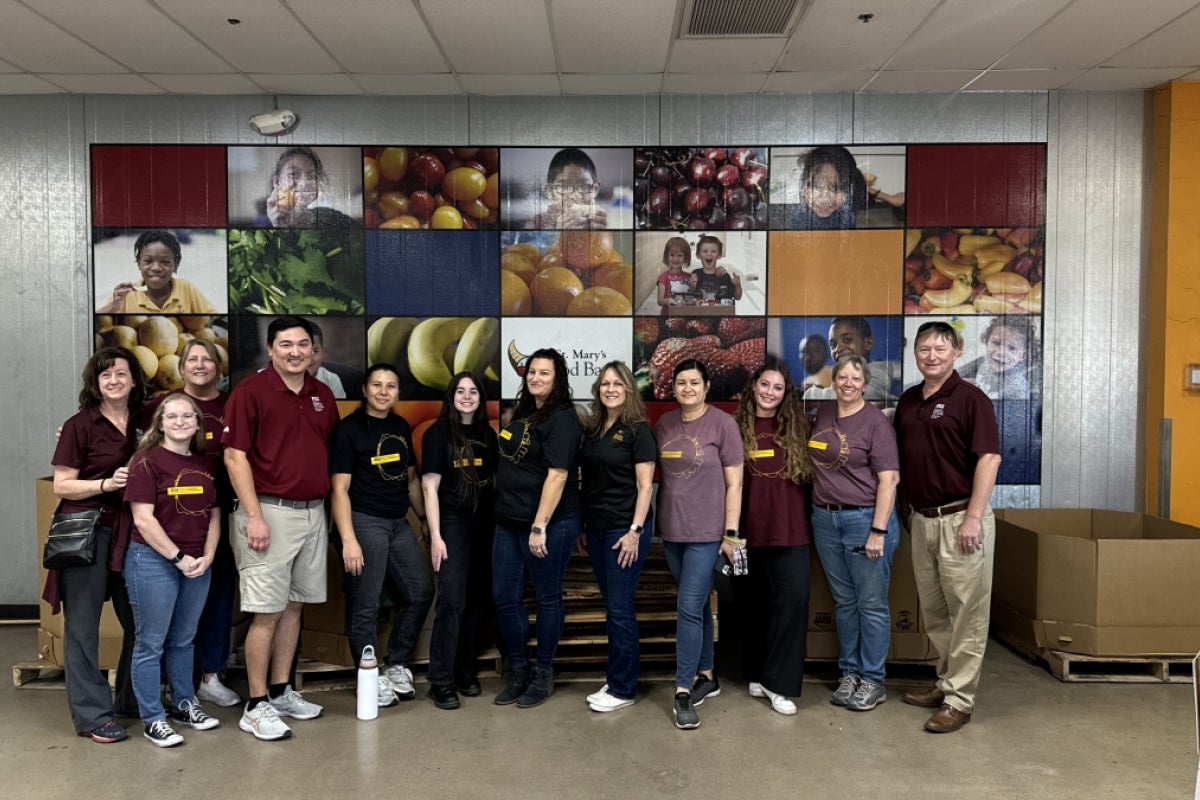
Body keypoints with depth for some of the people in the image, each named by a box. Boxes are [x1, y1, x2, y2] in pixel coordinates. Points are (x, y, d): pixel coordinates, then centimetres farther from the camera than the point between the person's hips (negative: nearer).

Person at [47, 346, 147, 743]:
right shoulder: (80, 425, -5)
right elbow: (61, 486, -7)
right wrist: (107, 483, -20)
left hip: (130, 533, 5)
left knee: (140, 621, 11)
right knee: (83, 626, 1)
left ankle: (133, 701, 28)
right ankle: (93, 714, 12)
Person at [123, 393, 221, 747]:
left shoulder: (206, 463, 9)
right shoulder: (147, 462, -9)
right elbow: (143, 519, -14)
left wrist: (207, 556, -1)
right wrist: (178, 557, -14)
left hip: (198, 564, 6)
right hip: (153, 561, -6)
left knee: (183, 639, 17)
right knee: (151, 642, 3)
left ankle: (184, 704, 31)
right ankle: (153, 719, 14)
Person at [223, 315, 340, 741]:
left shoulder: (323, 395, 10)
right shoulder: (250, 391, -7)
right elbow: (235, 456, -11)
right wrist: (254, 516, -16)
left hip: (314, 512, 6)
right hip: (270, 512, -6)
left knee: (294, 605, 13)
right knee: (267, 611, -3)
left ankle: (281, 691, 26)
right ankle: (256, 706, 8)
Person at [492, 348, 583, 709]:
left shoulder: (562, 419, -13)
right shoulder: (522, 412, 14)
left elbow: (557, 475, -20)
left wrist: (539, 526, -22)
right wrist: (511, 517, 17)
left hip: (550, 523, -8)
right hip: (509, 522, 8)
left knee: (547, 598, 6)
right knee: (505, 597, 10)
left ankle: (543, 673, 21)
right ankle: (519, 670, 26)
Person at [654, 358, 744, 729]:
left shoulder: (722, 423, -7)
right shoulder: (664, 424, 7)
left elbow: (734, 483, -7)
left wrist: (731, 532, -10)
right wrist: (653, 524, 12)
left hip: (707, 531, -5)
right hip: (671, 530, 5)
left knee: (689, 608, -8)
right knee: (698, 606, 16)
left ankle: (683, 692, 0)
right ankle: (707, 675, 29)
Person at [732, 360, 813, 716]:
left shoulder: (796, 427, 5)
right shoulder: (737, 427, 0)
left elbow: (809, 477, 8)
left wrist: (812, 521, 3)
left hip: (790, 530, 1)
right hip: (748, 530, -1)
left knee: (792, 600, -5)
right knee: (753, 605, 11)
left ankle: (778, 682, 5)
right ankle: (757, 674, 26)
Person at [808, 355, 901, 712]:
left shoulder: (875, 421, -8)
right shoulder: (823, 413, 8)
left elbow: (889, 478, -12)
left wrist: (879, 531, -17)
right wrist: (817, 510, 11)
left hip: (864, 518, -5)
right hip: (826, 518, 5)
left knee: (871, 603, 2)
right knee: (843, 602, 13)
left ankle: (873, 680, 14)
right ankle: (849, 673, 24)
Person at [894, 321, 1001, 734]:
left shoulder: (970, 398, -8)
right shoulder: (908, 400, 12)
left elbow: (989, 457, -15)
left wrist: (973, 517, -20)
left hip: (960, 518, -7)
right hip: (921, 518, 7)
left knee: (966, 612, 1)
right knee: (933, 610, 15)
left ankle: (959, 700, 7)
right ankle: (946, 682, 28)